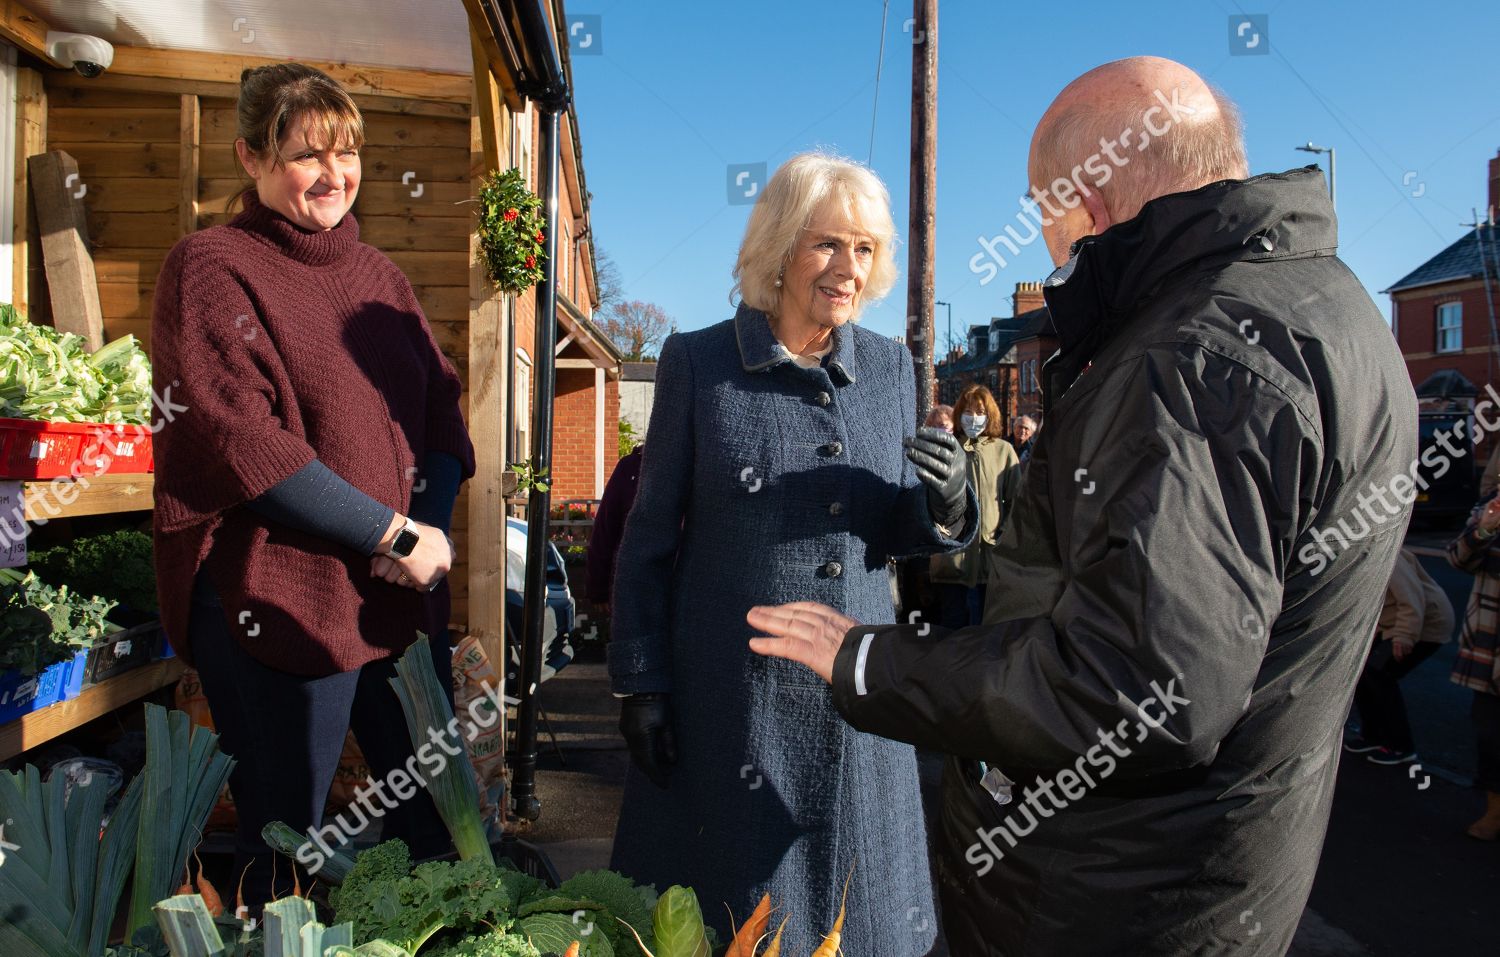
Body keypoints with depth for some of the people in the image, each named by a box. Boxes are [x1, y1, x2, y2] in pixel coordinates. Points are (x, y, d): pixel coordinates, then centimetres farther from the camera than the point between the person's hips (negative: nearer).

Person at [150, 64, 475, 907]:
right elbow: (239, 443, -16)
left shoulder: (379, 274, 14)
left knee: (437, 820, 17)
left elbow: (442, 411, 10)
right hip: (277, 605, -6)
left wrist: (431, 526, -9)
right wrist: (395, 535, -16)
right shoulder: (212, 268, -5)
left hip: (404, 594, 6)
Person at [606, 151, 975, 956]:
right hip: (730, 698, -3)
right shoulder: (698, 362, -5)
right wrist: (640, 683, -4)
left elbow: (891, 531, 9)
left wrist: (943, 508, -13)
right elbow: (651, 536, -1)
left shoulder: (890, 367, 5)